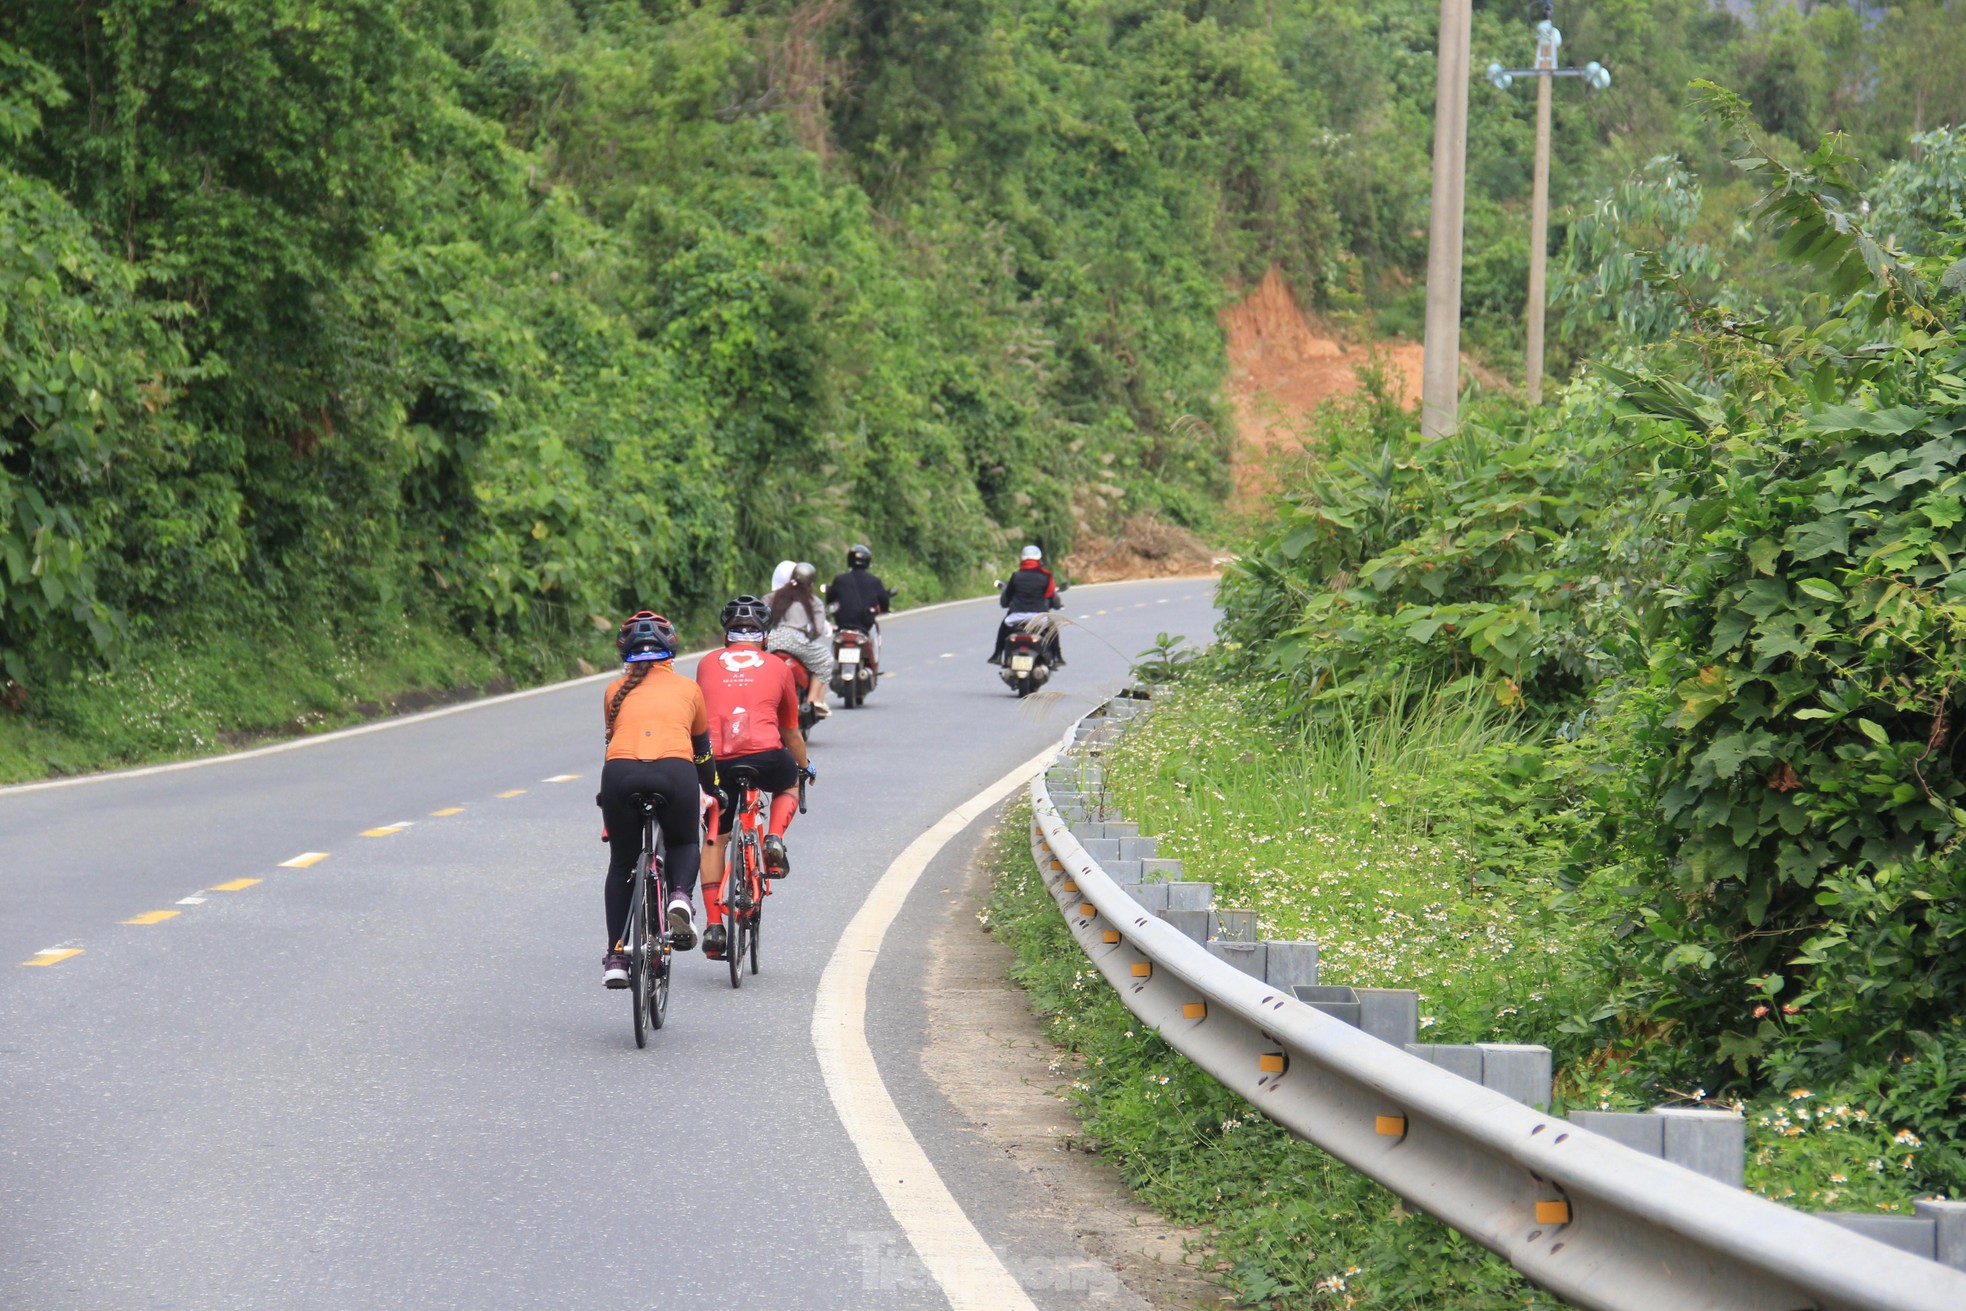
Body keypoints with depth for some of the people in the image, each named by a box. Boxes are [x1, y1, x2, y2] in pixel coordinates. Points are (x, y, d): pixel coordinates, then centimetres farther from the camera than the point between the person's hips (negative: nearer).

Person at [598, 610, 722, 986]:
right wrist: (713, 789, 53)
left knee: (622, 863, 21)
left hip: (620, 772, 0)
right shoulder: (688, 688, 25)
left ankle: (616, 958, 15)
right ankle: (681, 895, -3)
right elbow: (702, 748, 35)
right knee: (685, 843, 28)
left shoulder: (615, 691, 25)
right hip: (674, 771, 0)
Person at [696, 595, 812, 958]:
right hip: (765, 757, -1)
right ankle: (774, 840, 7)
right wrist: (804, 765, 49)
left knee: (714, 840, 19)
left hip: (717, 761, 1)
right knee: (789, 784, 35)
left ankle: (713, 926, 11)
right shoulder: (778, 667, 19)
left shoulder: (707, 664, 21)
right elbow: (790, 731, 30)